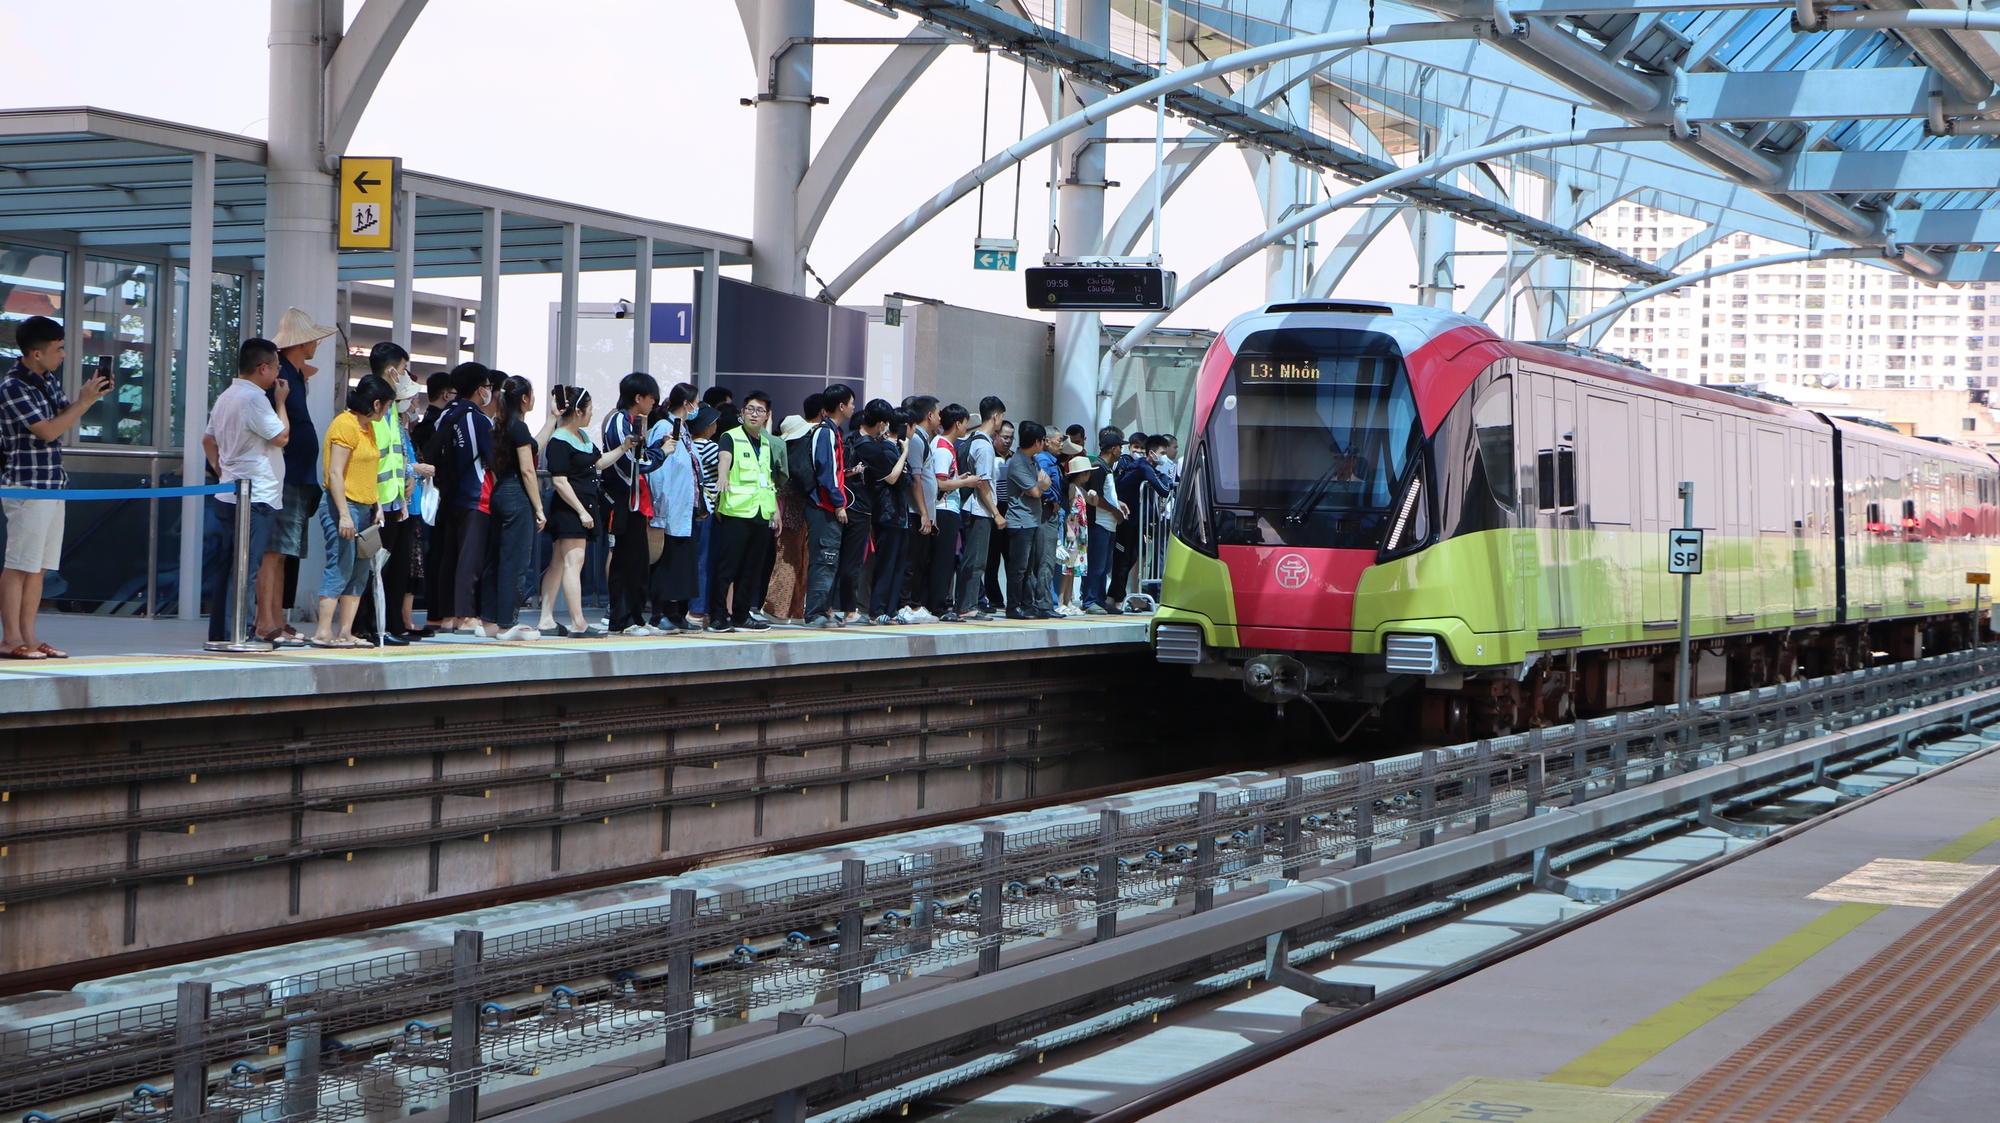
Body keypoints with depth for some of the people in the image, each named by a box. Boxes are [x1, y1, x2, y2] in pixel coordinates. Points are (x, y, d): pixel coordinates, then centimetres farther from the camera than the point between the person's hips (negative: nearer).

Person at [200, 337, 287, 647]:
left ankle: (219, 632, 14)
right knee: (245, 569, -9)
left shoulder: (225, 397, 15)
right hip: (256, 498, -10)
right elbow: (281, 437, -13)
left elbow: (208, 439, 23)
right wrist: (281, 403, -1)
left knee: (227, 566, 11)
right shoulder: (253, 398, -15)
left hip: (228, 494, 10)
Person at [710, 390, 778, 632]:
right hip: (737, 511, -7)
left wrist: (775, 510, 22)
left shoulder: (766, 443, 19)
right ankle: (718, 615, -5)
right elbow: (724, 459, -24)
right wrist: (723, 479, -44)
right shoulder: (732, 437, -3)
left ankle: (741, 615, 14)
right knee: (727, 565, -7)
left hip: (762, 513, 7)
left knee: (752, 568, 8)